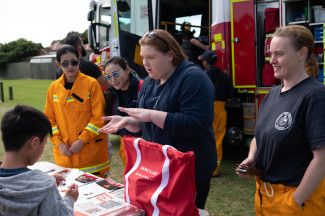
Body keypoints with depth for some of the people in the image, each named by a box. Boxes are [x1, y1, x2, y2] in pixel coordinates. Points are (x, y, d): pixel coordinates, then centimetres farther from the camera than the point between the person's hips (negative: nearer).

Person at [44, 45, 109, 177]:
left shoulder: (91, 84, -6)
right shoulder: (53, 88, 5)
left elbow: (98, 116, -9)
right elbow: (50, 119, 9)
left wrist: (82, 140, -14)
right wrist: (58, 143, -3)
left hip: (91, 151, -3)